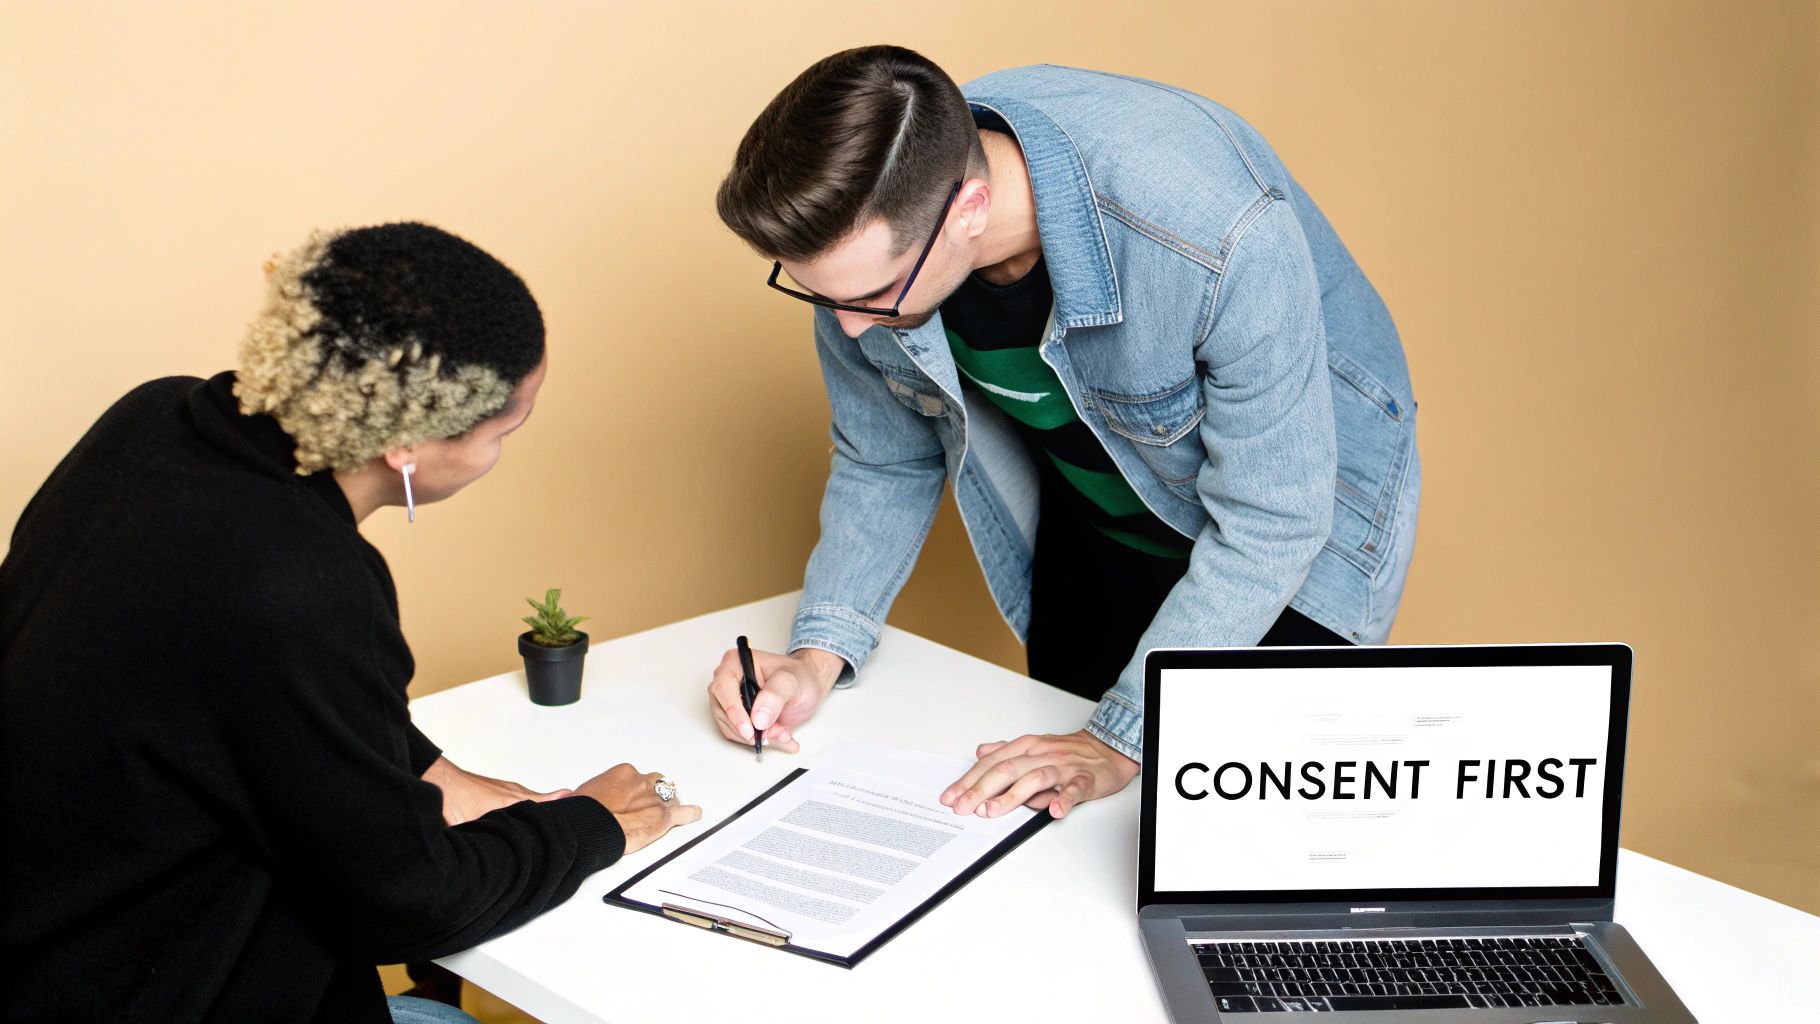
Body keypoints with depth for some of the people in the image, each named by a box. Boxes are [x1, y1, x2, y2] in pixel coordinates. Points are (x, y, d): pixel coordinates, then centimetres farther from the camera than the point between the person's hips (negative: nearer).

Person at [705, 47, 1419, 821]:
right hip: (1091, 530, 4)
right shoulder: (867, 243, -24)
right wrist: (821, 650, -19)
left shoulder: (1217, 231, -42)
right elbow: (884, 464, -6)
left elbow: (1267, 523, -30)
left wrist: (1120, 741, -28)